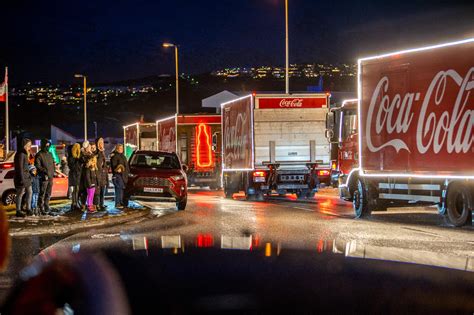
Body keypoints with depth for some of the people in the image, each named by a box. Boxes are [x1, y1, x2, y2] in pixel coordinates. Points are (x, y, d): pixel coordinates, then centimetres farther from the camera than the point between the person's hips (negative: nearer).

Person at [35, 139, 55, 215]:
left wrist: (52, 172, 11)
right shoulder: (39, 155, -7)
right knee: (42, 194, -7)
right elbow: (37, 165, -14)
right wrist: (44, 170, -24)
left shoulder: (50, 154, 18)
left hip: (50, 177, 8)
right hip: (44, 177, -8)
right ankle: (41, 208, -5)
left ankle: (47, 208, 21)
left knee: (48, 194, 13)